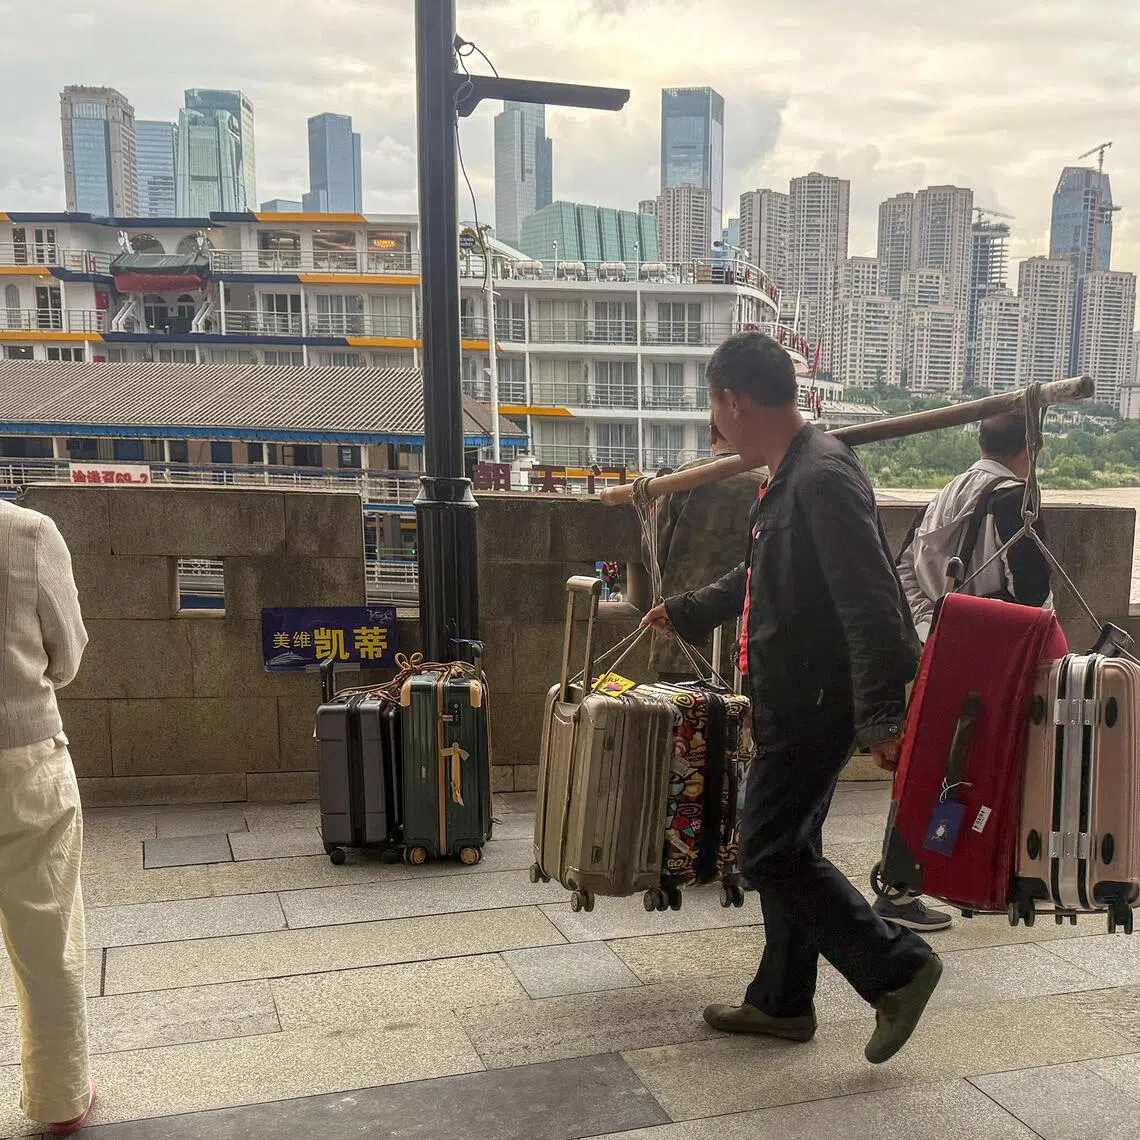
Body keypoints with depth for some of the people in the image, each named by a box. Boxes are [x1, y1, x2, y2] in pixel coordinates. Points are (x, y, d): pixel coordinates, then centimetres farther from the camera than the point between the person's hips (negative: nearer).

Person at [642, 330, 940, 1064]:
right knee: (786, 850, 16)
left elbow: (869, 602, -27)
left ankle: (897, 966, 8)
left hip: (818, 702, -10)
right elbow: (760, 578, 27)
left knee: (771, 854, -3)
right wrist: (686, 613, 38)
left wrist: (879, 714, -30)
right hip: (797, 699, 10)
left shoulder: (823, 478, -20)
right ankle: (782, 1002, 29)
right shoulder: (791, 475, 12)